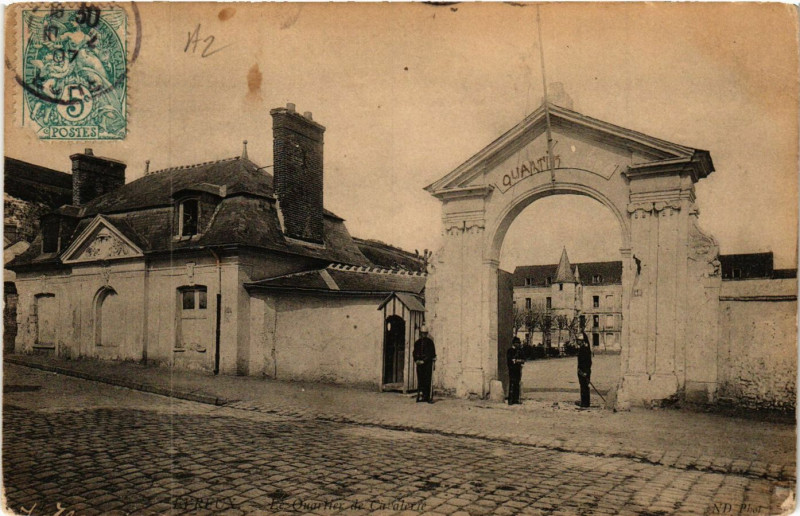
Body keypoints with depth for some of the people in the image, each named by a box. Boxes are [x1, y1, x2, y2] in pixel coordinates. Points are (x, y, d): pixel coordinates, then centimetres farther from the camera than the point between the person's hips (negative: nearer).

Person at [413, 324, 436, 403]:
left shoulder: (429, 341, 1)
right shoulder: (417, 342, 8)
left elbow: (431, 353, -4)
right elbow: (415, 353, 6)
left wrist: (424, 361, -10)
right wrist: (416, 360, -8)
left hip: (428, 362, -2)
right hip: (419, 363, 2)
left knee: (428, 380, -4)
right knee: (420, 380, 0)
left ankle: (429, 397, -4)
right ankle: (421, 396, 2)